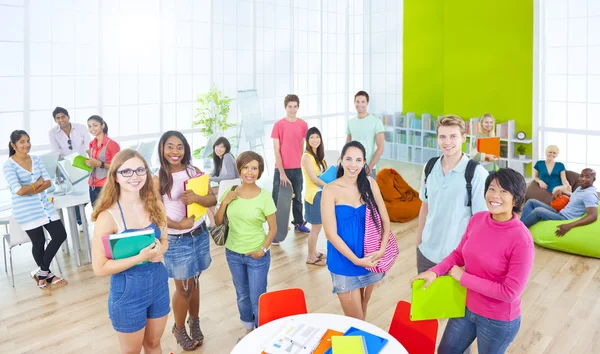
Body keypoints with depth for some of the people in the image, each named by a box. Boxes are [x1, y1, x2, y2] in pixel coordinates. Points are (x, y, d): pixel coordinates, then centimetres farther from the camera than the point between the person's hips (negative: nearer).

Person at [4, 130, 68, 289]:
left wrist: (31, 189, -16)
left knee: (60, 235, 0)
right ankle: (47, 274, 28)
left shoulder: (36, 159, 5)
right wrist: (38, 182, -7)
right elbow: (19, 191, -19)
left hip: (44, 205, 5)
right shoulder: (9, 165, -11)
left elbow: (48, 182, -1)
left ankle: (42, 273, 17)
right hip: (26, 210, -5)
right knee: (39, 242, 5)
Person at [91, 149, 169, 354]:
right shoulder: (108, 216, -20)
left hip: (158, 283, 5)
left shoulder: (154, 205, -6)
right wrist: (140, 258, -28)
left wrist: (159, 249, -15)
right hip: (128, 290, -4)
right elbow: (99, 268, -19)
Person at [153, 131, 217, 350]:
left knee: (194, 283, 18)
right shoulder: (158, 179, -11)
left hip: (200, 235, 4)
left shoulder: (195, 172, 0)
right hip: (176, 241, -3)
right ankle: (179, 329, 35)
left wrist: (196, 198, -21)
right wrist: (178, 225, -24)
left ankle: (194, 323, 40)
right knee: (184, 288, 10)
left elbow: (213, 200, -2)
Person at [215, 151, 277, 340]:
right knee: (242, 296, 20)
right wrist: (224, 202, -14)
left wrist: (263, 249, -18)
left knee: (257, 298, 4)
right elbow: (218, 222, 0)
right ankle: (248, 330, 41)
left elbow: (273, 228, -8)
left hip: (256, 255, -4)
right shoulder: (230, 192, -5)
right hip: (233, 253, 4)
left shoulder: (264, 197, -14)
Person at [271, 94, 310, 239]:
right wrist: (282, 172, -12)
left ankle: (299, 223, 33)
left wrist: (298, 164, 11)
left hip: (297, 169, 4)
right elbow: (276, 151, -9)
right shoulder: (278, 125, -8)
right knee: (278, 200, 0)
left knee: (297, 198, 17)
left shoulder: (303, 125, 3)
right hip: (281, 169, -4)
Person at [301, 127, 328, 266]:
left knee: (317, 227, 16)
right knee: (316, 228, 1)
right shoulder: (306, 157, -15)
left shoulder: (319, 155, 11)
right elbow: (314, 179, -19)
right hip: (314, 195, -8)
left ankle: (314, 252, 30)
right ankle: (310, 257, 14)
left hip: (321, 194, 8)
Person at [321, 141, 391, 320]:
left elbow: (385, 219, 1)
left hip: (370, 259, 4)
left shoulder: (370, 184, -3)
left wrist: (382, 249, -13)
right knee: (354, 320, 5)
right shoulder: (331, 190, -14)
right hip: (344, 263, -3)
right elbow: (331, 233, -15)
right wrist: (356, 260, -16)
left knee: (363, 307, 23)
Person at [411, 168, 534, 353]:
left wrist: (463, 277, -20)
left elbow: (510, 292, -24)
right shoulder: (477, 219, -10)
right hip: (466, 307, 6)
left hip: (498, 321, -5)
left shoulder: (521, 240, -27)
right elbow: (459, 253, 4)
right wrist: (435, 271, -13)